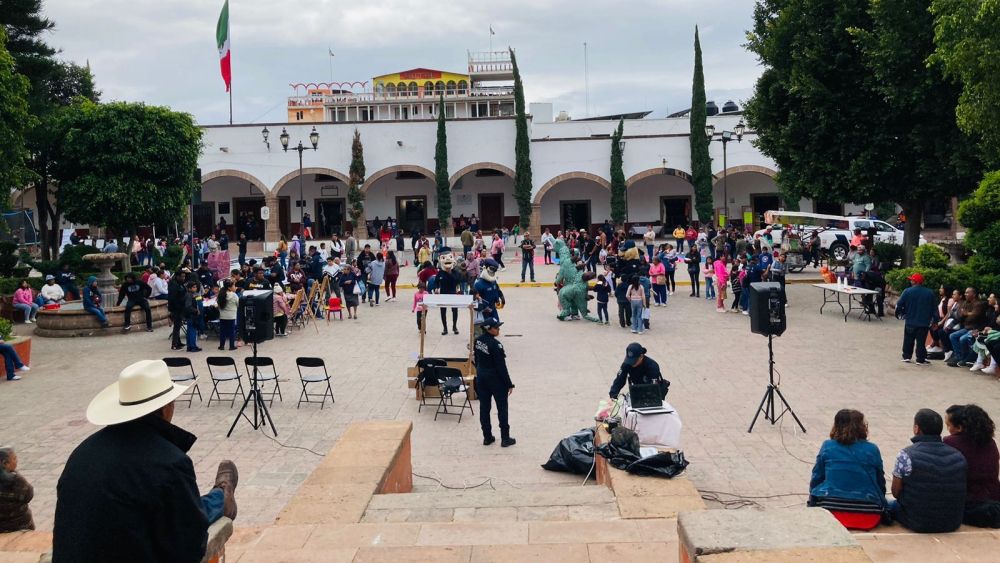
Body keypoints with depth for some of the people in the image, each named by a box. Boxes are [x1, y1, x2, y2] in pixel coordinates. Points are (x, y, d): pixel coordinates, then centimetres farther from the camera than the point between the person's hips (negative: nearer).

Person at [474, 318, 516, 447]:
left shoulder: (478, 340, -2)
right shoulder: (495, 345, -24)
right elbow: (501, 366, -21)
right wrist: (509, 384, -13)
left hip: (481, 377, 7)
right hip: (495, 379, -7)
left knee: (484, 407, 12)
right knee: (502, 408, 7)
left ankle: (487, 437, 20)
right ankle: (505, 438, 13)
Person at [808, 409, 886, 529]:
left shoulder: (827, 447, 1)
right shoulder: (872, 450, 1)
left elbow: (816, 479, 5)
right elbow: (881, 483, 10)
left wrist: (813, 500, 22)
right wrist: (879, 504, 28)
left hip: (831, 512, -1)